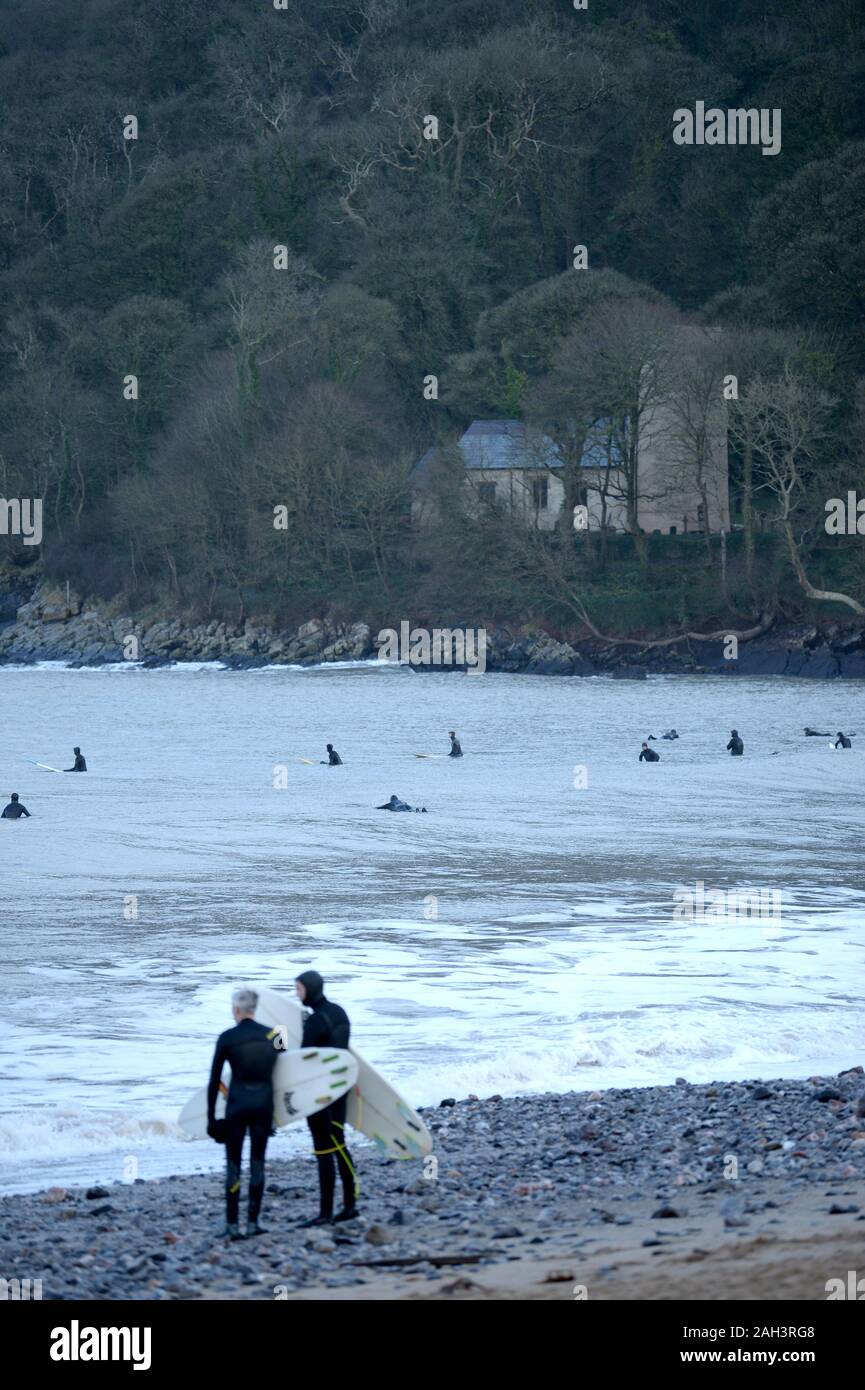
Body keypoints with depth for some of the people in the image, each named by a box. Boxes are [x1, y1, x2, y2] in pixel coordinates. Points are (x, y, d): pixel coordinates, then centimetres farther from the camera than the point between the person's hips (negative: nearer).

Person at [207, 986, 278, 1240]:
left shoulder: (227, 1038, -6)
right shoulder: (273, 1035, 3)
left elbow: (214, 1080, -2)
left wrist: (211, 1116, 5)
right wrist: (277, 1112, 19)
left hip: (237, 1103, -3)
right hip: (264, 1103, 3)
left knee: (233, 1165, 3)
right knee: (257, 1163, 9)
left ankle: (232, 1225, -1)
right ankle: (253, 1223, 9)